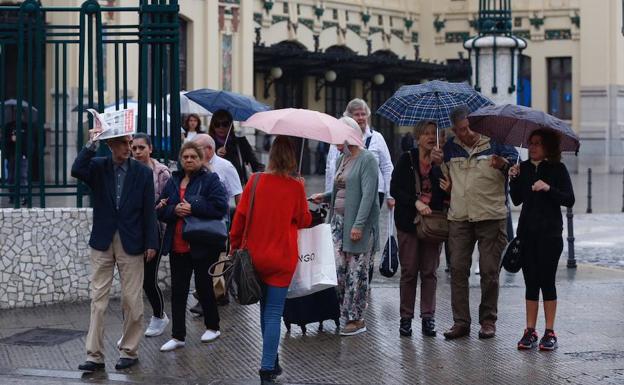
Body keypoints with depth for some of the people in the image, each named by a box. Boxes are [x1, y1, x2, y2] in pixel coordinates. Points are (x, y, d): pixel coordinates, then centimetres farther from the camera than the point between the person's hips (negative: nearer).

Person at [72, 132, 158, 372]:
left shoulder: (142, 172, 0)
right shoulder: (97, 167, 1)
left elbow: (149, 210, 0)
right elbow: (76, 170, -21)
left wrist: (151, 243, -3)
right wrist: (91, 144, -20)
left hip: (131, 244, -1)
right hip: (102, 242, 1)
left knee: (132, 300, 4)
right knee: (98, 299, 1)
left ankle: (129, 351, 17)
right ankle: (95, 355, 4)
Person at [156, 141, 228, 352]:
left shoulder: (210, 180, -5)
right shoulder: (173, 181, 10)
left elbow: (220, 207, -17)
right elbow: (160, 210, 7)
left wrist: (192, 208, -20)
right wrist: (174, 210, -14)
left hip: (202, 245, -5)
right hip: (177, 246, 5)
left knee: (204, 287, 7)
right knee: (178, 291, 4)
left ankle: (212, 327, 27)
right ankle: (177, 336, 9)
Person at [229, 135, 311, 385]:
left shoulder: (255, 181, -6)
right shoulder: (296, 187, -10)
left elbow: (240, 216, -2)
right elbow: (304, 221, 2)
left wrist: (235, 246, 10)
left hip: (255, 257, 3)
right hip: (282, 260, -2)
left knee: (265, 310, 17)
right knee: (274, 313, 1)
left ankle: (272, 363, 26)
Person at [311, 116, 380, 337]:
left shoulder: (367, 160, -10)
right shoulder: (341, 160, 15)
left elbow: (368, 194, -17)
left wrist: (358, 224, -22)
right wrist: (325, 197, 9)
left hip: (359, 224, -7)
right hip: (339, 220, 7)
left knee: (357, 271, 0)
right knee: (338, 267, 2)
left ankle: (356, 319, 8)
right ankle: (344, 311, 13)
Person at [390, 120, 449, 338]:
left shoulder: (441, 162, 6)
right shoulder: (406, 160, 2)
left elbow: (445, 197, 8)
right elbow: (395, 189, -4)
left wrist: (448, 189, -13)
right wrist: (416, 202, -14)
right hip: (409, 222, -2)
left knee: (430, 271, 3)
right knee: (409, 271, 1)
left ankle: (428, 317, 8)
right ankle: (406, 317, 7)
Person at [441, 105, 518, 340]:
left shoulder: (495, 144, 1)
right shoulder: (450, 148, 12)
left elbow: (515, 160, -11)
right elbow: (444, 173, 28)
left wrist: (503, 163, -31)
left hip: (491, 217, -3)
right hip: (459, 218, 3)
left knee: (489, 271, 0)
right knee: (458, 269, -1)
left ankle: (488, 321, 10)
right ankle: (461, 321, 4)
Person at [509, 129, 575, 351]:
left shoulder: (557, 169, -2)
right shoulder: (524, 168, 9)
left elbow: (569, 200, -7)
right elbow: (517, 200, 8)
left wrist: (548, 188, -20)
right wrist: (514, 179, -6)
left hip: (550, 233, -4)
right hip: (527, 232, 4)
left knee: (547, 281, -3)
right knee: (530, 282, 5)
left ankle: (550, 333, 3)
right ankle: (530, 331, 9)